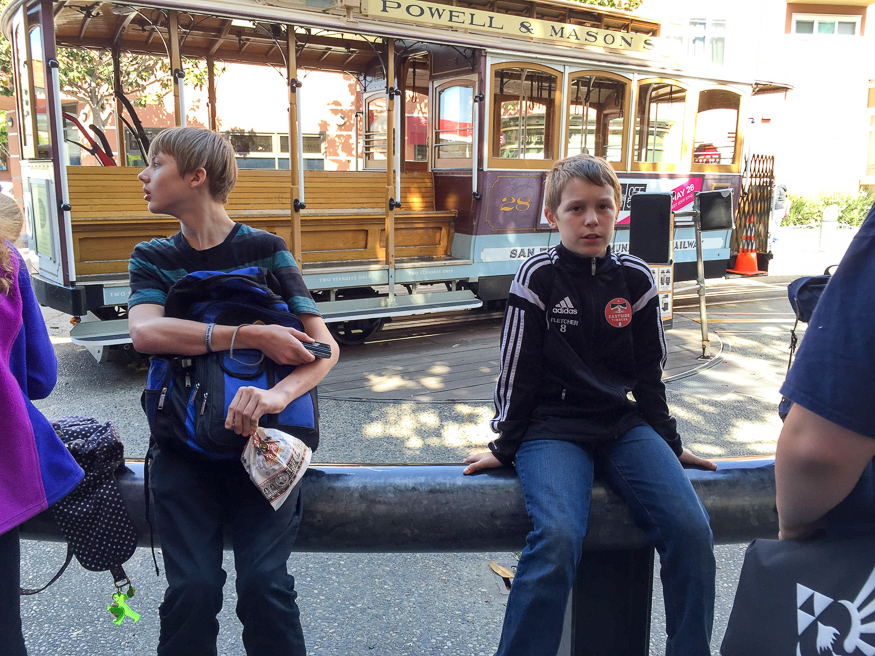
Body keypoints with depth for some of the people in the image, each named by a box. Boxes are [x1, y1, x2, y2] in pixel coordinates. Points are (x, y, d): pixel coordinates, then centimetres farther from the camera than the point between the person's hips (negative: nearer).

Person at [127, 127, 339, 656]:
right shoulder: (153, 258, 8)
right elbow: (145, 331, -14)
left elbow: (325, 347, -8)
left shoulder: (266, 250, 1)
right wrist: (252, 336, -23)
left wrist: (278, 394, -28)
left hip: (260, 438, -1)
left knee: (264, 582, -13)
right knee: (194, 587, -11)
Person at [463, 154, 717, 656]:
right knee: (558, 537, -29)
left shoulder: (636, 279, 6)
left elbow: (650, 374, 13)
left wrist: (669, 444, 15)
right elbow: (518, 372, 0)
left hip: (624, 424, 4)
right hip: (551, 427, -3)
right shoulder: (538, 277, -4)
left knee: (692, 528, -17)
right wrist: (506, 446, 3)